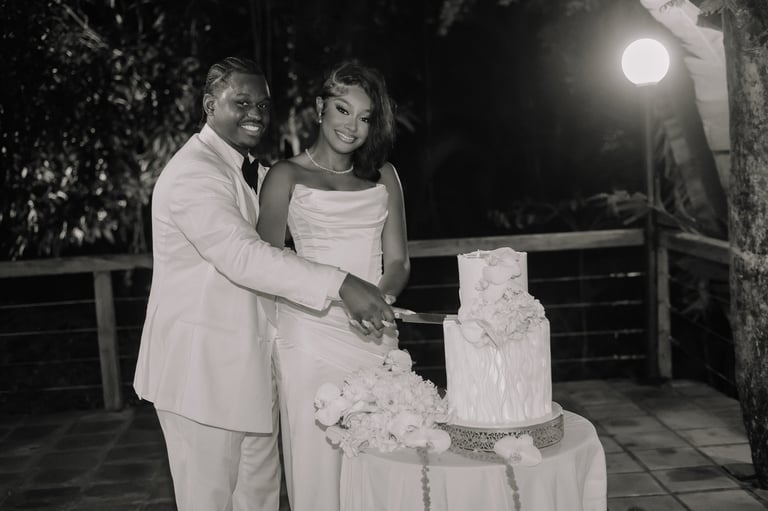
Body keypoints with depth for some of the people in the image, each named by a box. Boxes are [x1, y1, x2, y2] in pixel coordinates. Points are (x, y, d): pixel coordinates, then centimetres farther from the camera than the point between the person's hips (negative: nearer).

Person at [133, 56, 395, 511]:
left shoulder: (255, 172, 15)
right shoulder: (193, 172, -17)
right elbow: (242, 256, -30)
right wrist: (339, 285, -37)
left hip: (249, 366, 9)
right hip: (203, 368, -9)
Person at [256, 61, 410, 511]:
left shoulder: (383, 176, 13)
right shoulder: (287, 176, 3)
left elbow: (397, 260, 11)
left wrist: (381, 298, -11)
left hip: (376, 335, 3)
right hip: (312, 334, -3)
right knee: (319, 462, 0)